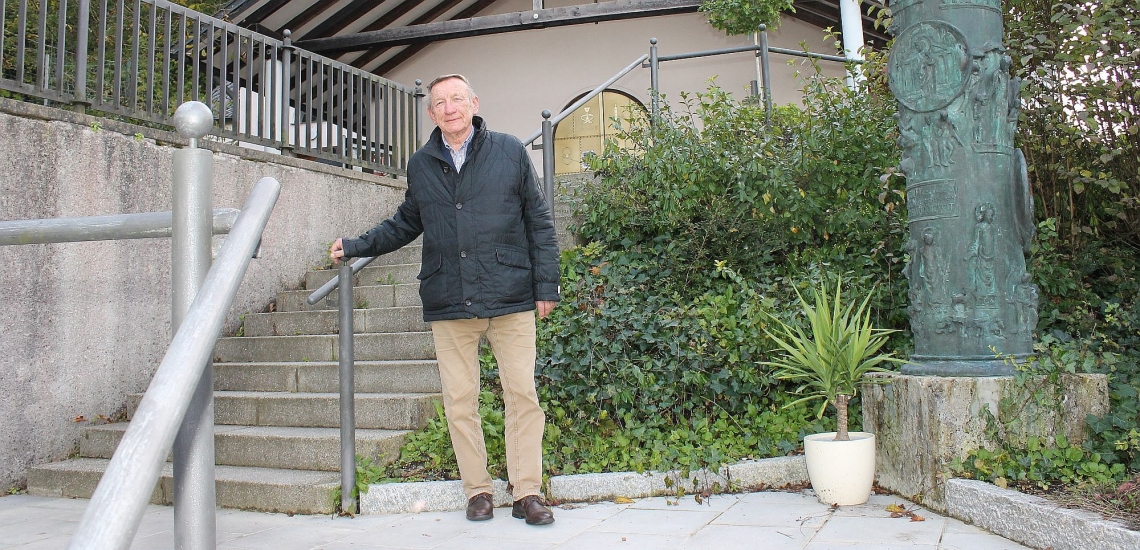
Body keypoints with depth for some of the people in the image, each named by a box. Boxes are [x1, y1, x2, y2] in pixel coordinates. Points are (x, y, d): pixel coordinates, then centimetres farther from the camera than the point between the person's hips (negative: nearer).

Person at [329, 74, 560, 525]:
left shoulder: (510, 152, 3)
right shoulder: (420, 166, 11)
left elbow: (539, 222, 5)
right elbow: (405, 224, 23)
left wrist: (545, 285, 0)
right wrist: (355, 246, 12)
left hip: (511, 300, -2)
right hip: (449, 303, 2)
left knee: (522, 394, -1)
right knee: (459, 401, 5)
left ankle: (527, 492, 10)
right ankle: (477, 491, 19)